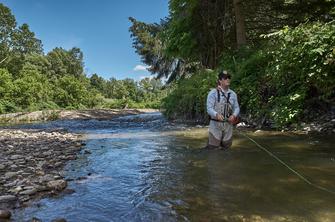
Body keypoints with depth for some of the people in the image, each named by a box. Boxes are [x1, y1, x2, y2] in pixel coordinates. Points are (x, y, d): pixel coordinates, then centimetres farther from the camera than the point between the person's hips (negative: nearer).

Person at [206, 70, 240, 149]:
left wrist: (234, 115, -12)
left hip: (228, 124, 5)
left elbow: (236, 107, 11)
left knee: (226, 147, 13)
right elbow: (209, 108, -11)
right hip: (215, 124, -4)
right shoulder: (213, 93, -5)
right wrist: (217, 114, -32)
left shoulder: (233, 94, 10)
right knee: (213, 148, -4)